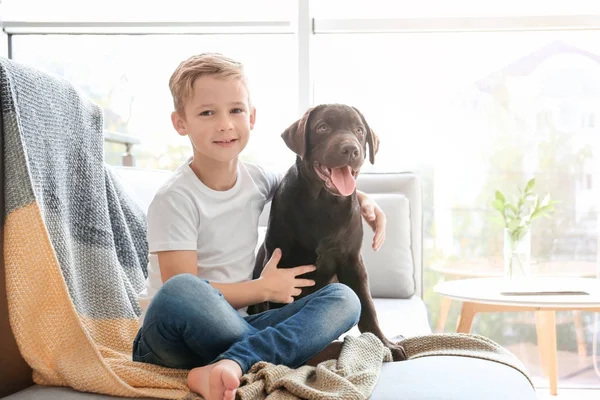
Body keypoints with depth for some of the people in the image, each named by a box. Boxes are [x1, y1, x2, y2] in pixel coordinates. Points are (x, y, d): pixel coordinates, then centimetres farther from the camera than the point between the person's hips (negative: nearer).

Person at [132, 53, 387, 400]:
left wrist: (363, 199, 7)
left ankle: (231, 365, -35)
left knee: (343, 299, -14)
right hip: (173, 338, -6)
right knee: (178, 292, -40)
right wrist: (263, 289, -9)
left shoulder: (258, 179, 5)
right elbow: (182, 295, -17)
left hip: (236, 326, 6)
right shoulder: (175, 198, -13)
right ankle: (269, 360, -20)